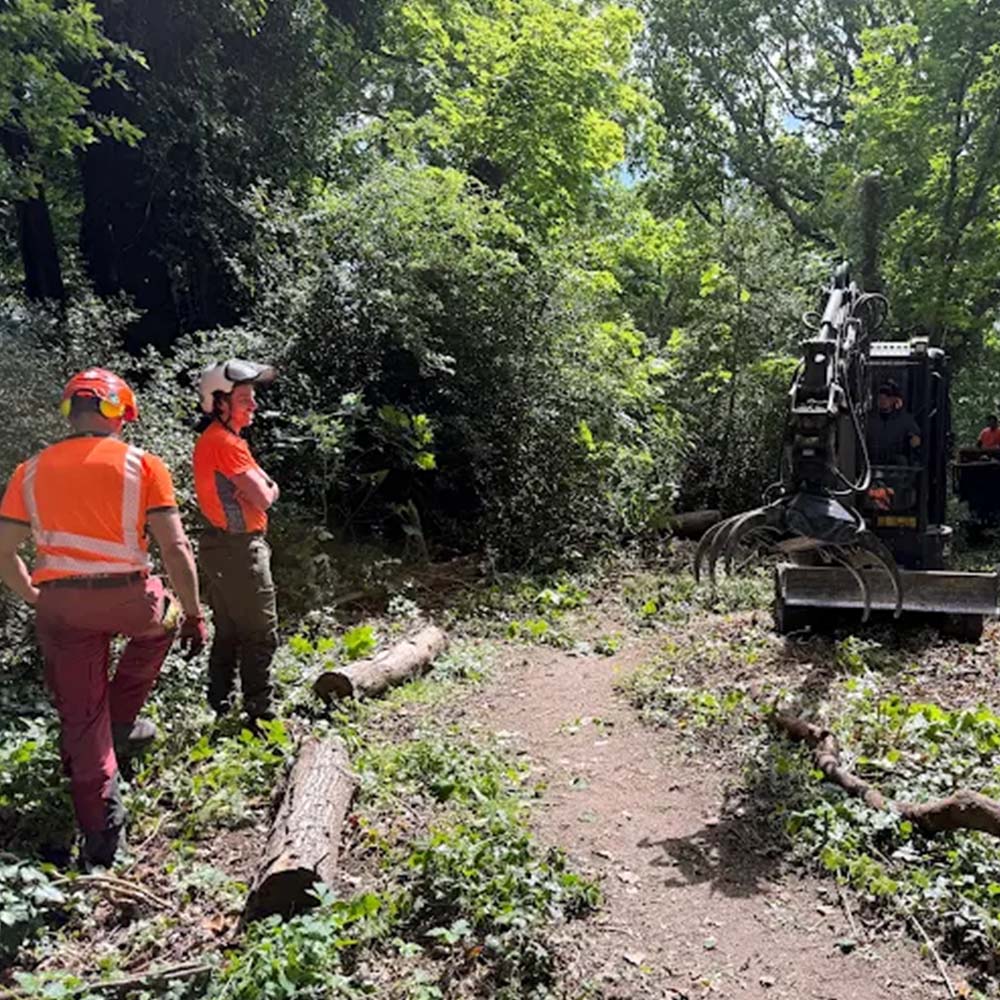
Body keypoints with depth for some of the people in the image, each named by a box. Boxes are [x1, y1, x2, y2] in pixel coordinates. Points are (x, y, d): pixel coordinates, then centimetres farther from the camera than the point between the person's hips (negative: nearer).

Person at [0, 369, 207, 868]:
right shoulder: (142, 465, -5)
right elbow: (175, 549, -9)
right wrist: (193, 614, 1)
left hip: (59, 605, 3)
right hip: (125, 597, -2)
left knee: (81, 720, 14)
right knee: (164, 611, 33)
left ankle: (101, 835, 20)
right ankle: (123, 720, 29)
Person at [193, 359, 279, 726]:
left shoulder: (213, 438, 15)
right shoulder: (226, 442, -17)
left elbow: (269, 487, 15)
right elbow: (263, 498, -19)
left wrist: (262, 488, -5)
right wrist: (264, 490, 1)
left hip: (218, 546, 10)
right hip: (239, 548, -10)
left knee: (228, 634, 17)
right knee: (261, 634, -3)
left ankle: (220, 709, 25)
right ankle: (259, 714, 3)